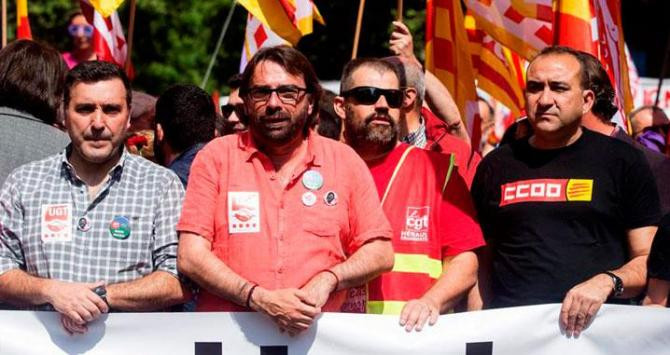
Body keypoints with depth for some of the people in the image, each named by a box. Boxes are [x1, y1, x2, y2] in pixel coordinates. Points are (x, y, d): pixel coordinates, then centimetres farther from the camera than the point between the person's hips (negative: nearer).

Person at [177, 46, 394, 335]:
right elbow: (190, 257, -2)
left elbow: (380, 253, 11)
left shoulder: (344, 161, 9)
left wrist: (328, 279, -7)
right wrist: (260, 300, -13)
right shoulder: (216, 157, 5)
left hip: (316, 335, 1)